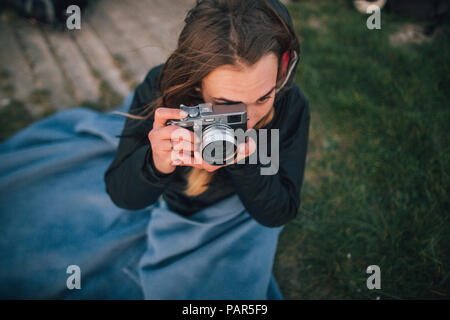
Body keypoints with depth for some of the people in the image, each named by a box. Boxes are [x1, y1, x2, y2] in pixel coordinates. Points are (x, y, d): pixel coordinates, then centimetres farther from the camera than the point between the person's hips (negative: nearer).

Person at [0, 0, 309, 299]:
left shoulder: (289, 105, -34)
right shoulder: (162, 89, -34)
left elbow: (278, 214, -27)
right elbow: (121, 195, -26)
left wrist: (244, 161, -49)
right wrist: (157, 163, -51)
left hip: (235, 218, -1)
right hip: (165, 198, 1)